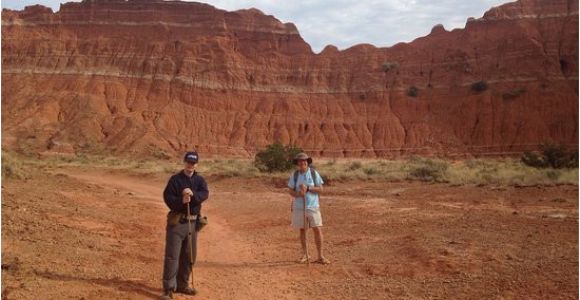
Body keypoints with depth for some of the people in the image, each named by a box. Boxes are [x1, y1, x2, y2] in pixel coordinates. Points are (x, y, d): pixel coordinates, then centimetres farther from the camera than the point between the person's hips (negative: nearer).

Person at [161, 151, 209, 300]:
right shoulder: (175, 179, -3)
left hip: (193, 222, 5)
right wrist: (181, 201, -27)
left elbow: (205, 194, -11)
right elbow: (167, 197, -11)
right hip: (177, 221, -5)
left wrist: (193, 194, -29)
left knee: (189, 256, 13)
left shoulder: (200, 180, 7)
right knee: (172, 255, -6)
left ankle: (182, 284, 27)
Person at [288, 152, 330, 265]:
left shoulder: (314, 173, -3)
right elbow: (291, 191, 3)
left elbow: (320, 189, -4)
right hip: (299, 207, 1)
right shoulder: (294, 175, 0)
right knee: (302, 230, 8)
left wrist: (308, 189, -18)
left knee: (317, 229, -6)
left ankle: (320, 256, 2)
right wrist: (298, 194, -19)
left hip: (313, 206, -1)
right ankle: (305, 255, 22)